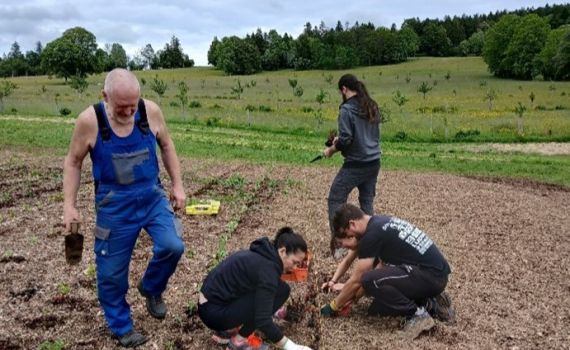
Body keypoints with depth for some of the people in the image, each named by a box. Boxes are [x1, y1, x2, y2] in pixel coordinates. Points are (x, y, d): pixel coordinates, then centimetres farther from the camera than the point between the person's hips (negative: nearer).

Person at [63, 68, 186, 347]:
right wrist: (69, 204, -6)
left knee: (172, 246, -15)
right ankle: (121, 327, 31)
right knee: (112, 270, 7)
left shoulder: (151, 111, -11)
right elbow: (73, 162, -2)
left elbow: (166, 147, 5)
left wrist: (177, 185, 5)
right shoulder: (89, 120, -16)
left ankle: (151, 288, 18)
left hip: (153, 196, 2)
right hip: (114, 205, -1)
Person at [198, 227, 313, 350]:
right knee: (281, 290, -12)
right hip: (214, 313, -9)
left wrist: (275, 310, 37)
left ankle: (228, 331, 12)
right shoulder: (267, 267, -21)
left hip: (209, 304, 9)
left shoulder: (263, 254, 7)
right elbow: (262, 320, -23)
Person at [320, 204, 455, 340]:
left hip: (430, 275, -10)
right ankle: (430, 304, 12)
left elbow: (356, 280, -10)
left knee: (370, 280, -24)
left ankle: (417, 314, -9)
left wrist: (333, 306, 3)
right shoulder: (377, 223, 12)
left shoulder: (372, 235, -16)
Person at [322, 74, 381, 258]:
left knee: (335, 200, 4)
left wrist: (331, 150, 0)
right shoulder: (372, 107, 9)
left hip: (355, 165, -7)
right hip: (374, 163, 8)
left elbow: (345, 140, -19)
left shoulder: (347, 109, -14)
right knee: (367, 201, 17)